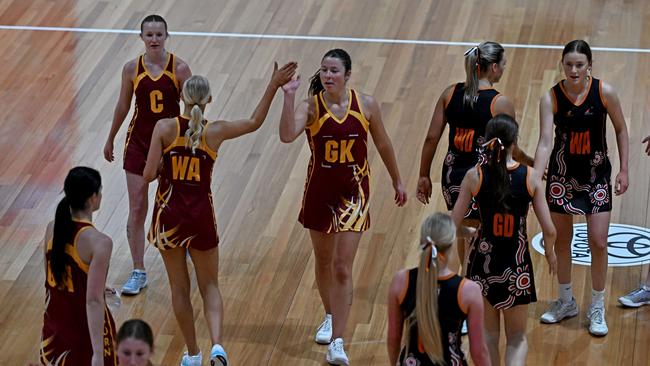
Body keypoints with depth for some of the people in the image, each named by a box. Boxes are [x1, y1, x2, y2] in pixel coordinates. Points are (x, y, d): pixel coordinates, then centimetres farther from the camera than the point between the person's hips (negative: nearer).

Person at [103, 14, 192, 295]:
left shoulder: (179, 68, -11)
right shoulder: (131, 69, -7)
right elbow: (123, 106, 7)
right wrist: (110, 139, 15)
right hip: (139, 142, 1)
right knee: (137, 210, -3)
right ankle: (138, 272, 4)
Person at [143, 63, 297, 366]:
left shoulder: (164, 128, -12)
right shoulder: (216, 132, -7)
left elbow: (148, 175, -14)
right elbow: (254, 122, 11)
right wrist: (273, 86, 13)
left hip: (169, 215, 0)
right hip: (201, 216, 1)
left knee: (179, 288, 15)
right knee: (210, 287, 14)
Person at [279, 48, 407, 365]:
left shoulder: (366, 105, -9)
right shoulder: (311, 107, -12)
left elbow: (383, 144, 6)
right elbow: (287, 135, -31)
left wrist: (397, 181, 15)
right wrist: (288, 98, -40)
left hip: (353, 190, -2)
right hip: (320, 189, 2)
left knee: (343, 268, -8)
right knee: (323, 261, 20)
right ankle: (330, 317, 45)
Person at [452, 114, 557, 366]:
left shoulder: (475, 176, -10)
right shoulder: (530, 177, -10)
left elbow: (452, 225, -6)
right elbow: (549, 230, -8)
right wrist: (550, 253, 13)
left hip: (483, 263, 1)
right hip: (517, 266, 0)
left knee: (488, 337, 19)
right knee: (517, 339, 16)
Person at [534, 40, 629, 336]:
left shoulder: (604, 92, -14)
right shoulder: (550, 98, -15)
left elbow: (621, 130, 0)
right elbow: (545, 142, -22)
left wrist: (624, 170, -2)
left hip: (596, 174, -1)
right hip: (562, 175, 1)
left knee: (598, 242, -3)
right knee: (561, 241, 12)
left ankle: (597, 308, 15)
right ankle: (566, 302, 33)